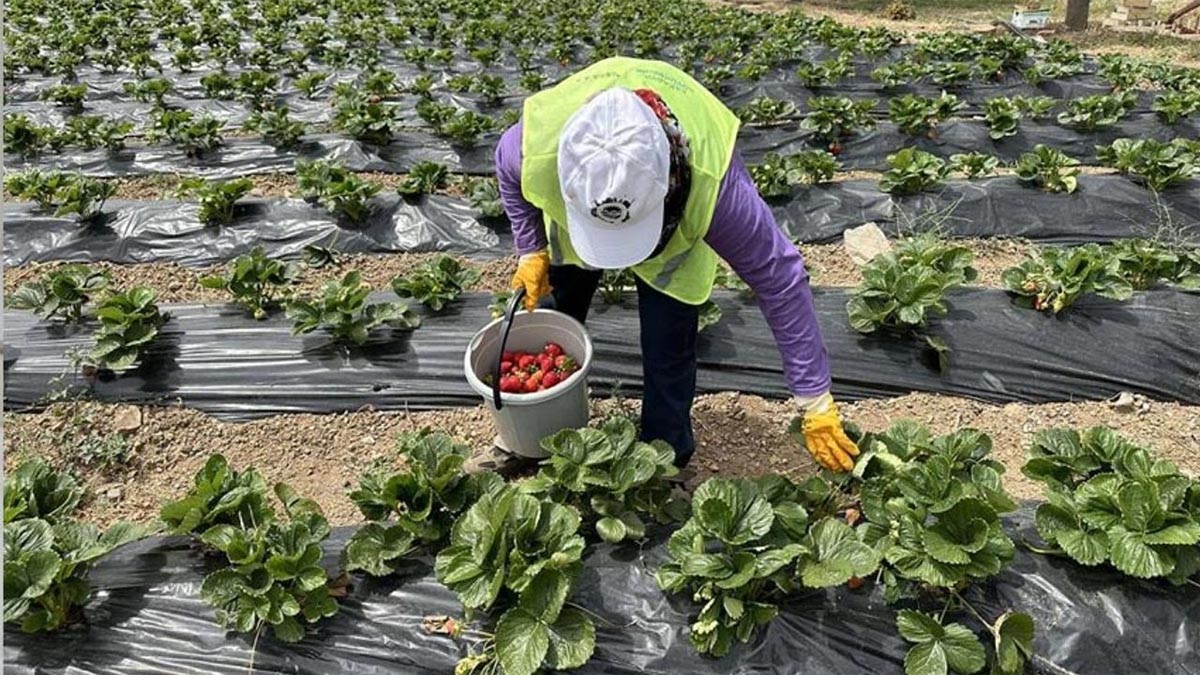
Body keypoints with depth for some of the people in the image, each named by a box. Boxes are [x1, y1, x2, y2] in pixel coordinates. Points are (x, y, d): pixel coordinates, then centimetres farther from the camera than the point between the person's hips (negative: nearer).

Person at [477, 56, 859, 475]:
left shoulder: (712, 182, -46)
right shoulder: (537, 144, -40)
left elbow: (780, 279, -35)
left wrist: (816, 407, -31)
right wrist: (531, 251, -19)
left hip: (678, 226, -2)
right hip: (569, 211, 3)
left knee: (667, 350, -11)